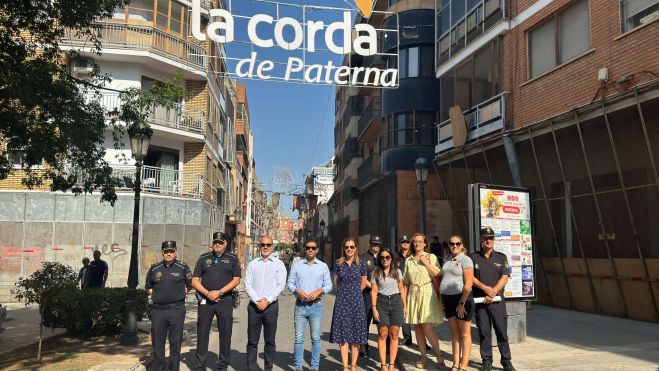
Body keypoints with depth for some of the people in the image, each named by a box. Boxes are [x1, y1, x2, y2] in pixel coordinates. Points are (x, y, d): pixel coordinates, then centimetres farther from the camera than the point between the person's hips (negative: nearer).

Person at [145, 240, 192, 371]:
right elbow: (148, 287, 21)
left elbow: (190, 285, 14)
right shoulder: (154, 269, 9)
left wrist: (181, 294, 6)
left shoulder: (183, 268, 3)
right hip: (158, 310, 2)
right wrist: (154, 295, 9)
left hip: (177, 310, -2)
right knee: (157, 341, 6)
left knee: (176, 341, 3)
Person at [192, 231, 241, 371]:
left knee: (225, 334, 4)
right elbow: (195, 281, 5)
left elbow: (236, 280, -1)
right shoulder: (203, 258, 10)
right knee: (202, 334, 3)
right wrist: (208, 293, -10)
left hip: (225, 300, -1)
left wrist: (219, 292, -12)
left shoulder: (232, 259, 8)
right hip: (205, 300, 1)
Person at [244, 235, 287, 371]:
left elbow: (281, 285, -4)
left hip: (271, 305, -1)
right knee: (252, 341, 4)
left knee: (270, 341, 6)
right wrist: (257, 300, -11)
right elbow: (247, 284, 2)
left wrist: (267, 300, -12)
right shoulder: (252, 264, 9)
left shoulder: (279, 264, 5)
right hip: (254, 305, 1)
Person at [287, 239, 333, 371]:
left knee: (315, 338, 3)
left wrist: (318, 291, -12)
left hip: (316, 306, 0)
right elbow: (290, 283, 6)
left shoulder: (323, 266, 7)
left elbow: (328, 285, 6)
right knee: (299, 338, 2)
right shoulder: (297, 266, 8)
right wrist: (298, 291, -13)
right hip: (300, 306, 0)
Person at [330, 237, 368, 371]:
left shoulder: (361, 264, 1)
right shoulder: (338, 264, 3)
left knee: (356, 334, 3)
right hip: (342, 301, 0)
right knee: (343, 334, 0)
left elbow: (363, 283, 13)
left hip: (356, 301, 0)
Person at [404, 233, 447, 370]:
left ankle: (439, 356, 2)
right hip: (413, 295, 4)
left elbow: (437, 274, -9)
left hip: (427, 293, -4)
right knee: (417, 328, 6)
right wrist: (404, 299, 10)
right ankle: (423, 356, 18)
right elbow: (406, 282, 13)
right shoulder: (408, 260, 11)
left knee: (427, 328, -12)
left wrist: (426, 262, -12)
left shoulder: (431, 257, 2)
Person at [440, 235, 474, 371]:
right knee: (454, 334, 12)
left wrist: (461, 303, -17)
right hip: (448, 299, 6)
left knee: (464, 334, 2)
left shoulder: (465, 260, -9)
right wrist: (442, 299, 10)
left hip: (462, 298, -6)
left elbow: (468, 284, -14)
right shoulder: (446, 259, 11)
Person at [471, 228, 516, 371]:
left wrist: (493, 293, -11)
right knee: (484, 332, 4)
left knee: (502, 331, 1)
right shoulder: (474, 257, 6)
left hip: (497, 300, 0)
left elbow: (505, 278, -1)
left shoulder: (501, 257, 8)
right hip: (480, 300, 0)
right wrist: (485, 288, -13)